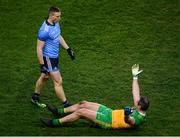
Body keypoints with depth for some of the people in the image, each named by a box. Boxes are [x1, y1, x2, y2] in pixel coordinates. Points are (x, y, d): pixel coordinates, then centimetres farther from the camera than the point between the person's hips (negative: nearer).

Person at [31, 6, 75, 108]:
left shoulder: (56, 23, 0)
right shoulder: (44, 30, -28)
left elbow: (59, 37, 18)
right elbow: (39, 48, -22)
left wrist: (68, 49, 18)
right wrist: (42, 64, -20)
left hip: (55, 56, 9)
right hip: (48, 58, -9)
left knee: (44, 77, 24)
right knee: (58, 82, -3)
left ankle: (35, 98, 42)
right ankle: (66, 105, 6)